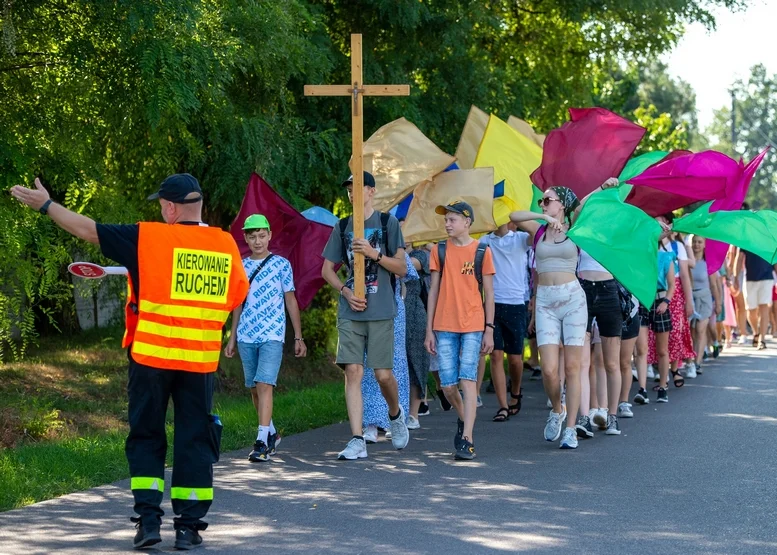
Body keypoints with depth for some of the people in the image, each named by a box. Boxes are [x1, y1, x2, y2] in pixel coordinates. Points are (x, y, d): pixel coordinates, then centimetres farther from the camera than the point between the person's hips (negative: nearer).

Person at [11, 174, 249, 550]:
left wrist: (46, 205, 5)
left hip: (151, 356, -2)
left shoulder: (148, 238, -9)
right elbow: (237, 295, 12)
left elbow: (88, 230, -5)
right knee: (194, 440, 10)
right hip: (201, 360, 2)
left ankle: (148, 520, 5)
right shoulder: (226, 245, -1)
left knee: (146, 438, 12)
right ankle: (189, 526, 9)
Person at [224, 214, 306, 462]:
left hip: (272, 334, -4)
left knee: (264, 385, -15)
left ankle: (262, 442, -19)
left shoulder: (282, 264, 2)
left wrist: (298, 337, 3)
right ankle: (271, 433, 26)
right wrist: (233, 337, 15)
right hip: (246, 336, 4)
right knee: (254, 388, 9)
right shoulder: (240, 267, 11)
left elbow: (290, 300, 4)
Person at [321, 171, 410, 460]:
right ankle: (357, 440, -6)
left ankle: (395, 415, 30)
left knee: (383, 374, -3)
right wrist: (345, 291, -3)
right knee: (353, 372, -6)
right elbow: (327, 269, 14)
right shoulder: (342, 227, 11)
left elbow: (401, 268, 0)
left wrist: (374, 253, -15)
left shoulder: (388, 223, 3)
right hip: (350, 312, 2)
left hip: (381, 311, -2)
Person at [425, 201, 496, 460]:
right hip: (444, 327, 2)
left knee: (467, 380, -11)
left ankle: (467, 439, -12)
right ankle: (463, 419, 31)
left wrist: (489, 329, -1)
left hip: (473, 326, -2)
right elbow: (434, 291, 9)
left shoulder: (481, 251, 1)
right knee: (448, 385, 1)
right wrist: (429, 330, 6)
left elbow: (489, 294, 4)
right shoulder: (439, 251, 6)